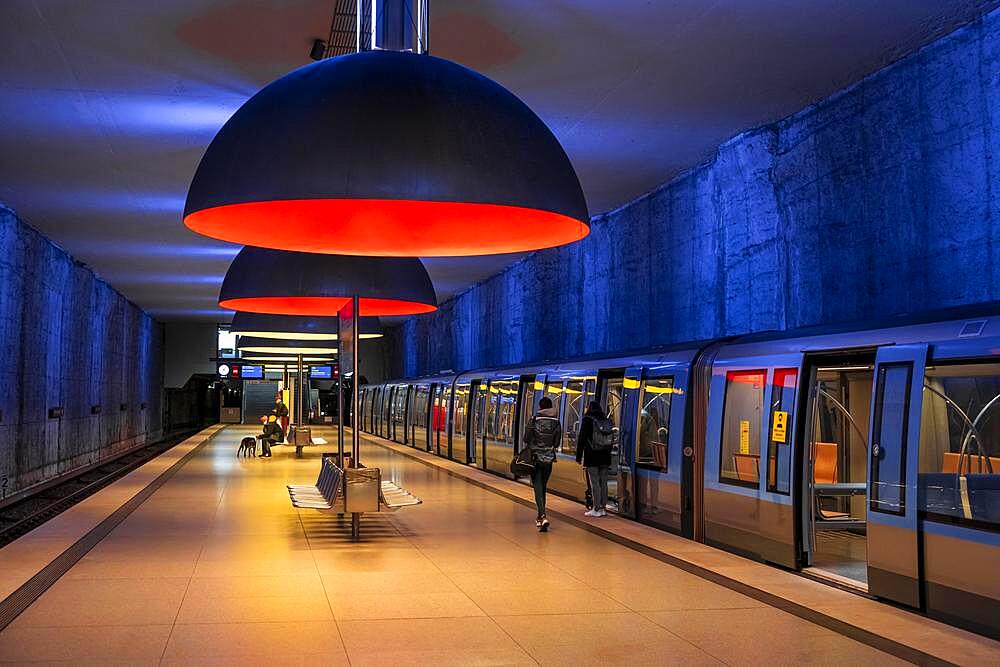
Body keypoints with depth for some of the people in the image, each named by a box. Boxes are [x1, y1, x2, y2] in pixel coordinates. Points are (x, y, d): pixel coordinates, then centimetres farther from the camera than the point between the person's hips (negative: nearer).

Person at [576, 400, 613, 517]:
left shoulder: (587, 420, -4)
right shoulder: (606, 420, 11)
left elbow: (582, 439, -6)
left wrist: (579, 456, -3)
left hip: (592, 456, -5)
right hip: (605, 456, 5)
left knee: (594, 482, -5)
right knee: (603, 482, 8)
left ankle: (597, 509, -7)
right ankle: (603, 507, 11)